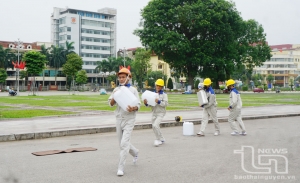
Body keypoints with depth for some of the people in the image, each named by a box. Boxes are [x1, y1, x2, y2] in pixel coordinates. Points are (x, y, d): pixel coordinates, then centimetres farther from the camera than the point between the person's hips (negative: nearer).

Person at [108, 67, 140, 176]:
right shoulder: (116, 90, 8)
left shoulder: (133, 90, -2)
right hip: (119, 119, 5)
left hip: (129, 119, -5)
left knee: (124, 143, -13)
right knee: (123, 143, 15)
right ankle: (135, 153, 44)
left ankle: (121, 167, -8)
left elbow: (138, 105, -4)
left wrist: (133, 108, -26)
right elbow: (111, 103, 3)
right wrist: (115, 96, -16)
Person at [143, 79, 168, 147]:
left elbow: (165, 103, -15)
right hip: (154, 113, 6)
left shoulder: (164, 94, -5)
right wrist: (146, 103, -16)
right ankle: (162, 139, 29)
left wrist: (159, 101, -29)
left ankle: (158, 140, -4)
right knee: (154, 127, 12)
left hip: (160, 113, -6)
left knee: (155, 125, -21)